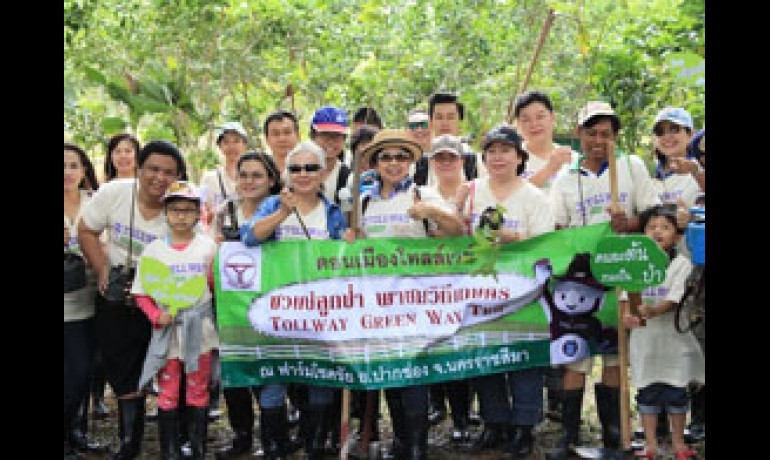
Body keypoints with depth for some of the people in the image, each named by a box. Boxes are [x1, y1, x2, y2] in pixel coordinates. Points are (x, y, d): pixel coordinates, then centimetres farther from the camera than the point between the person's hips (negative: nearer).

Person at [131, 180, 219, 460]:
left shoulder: (208, 246, 1)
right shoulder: (153, 250, 2)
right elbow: (141, 293, 3)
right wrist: (156, 316, -12)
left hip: (199, 330, 0)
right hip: (166, 330, 0)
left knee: (198, 392, 7)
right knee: (168, 393, 4)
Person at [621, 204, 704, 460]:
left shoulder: (682, 263, -6)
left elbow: (675, 300, -16)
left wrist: (653, 311, -33)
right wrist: (627, 314, -22)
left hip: (673, 337, -2)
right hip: (643, 337, 2)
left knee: (676, 391, 7)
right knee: (647, 390, 8)